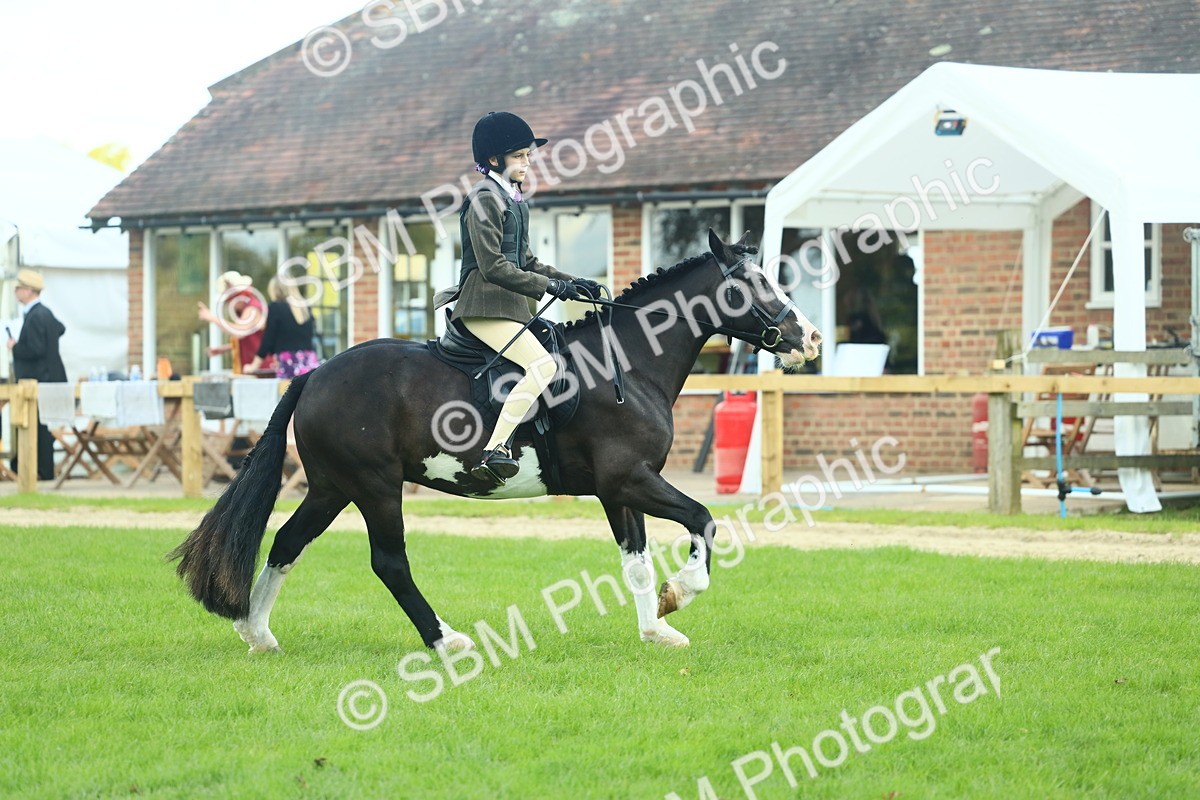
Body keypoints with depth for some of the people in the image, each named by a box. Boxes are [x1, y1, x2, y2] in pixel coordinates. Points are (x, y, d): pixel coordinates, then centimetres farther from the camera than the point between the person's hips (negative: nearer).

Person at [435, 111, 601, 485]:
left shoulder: (513, 201, 20)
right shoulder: (485, 198, -10)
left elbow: (525, 262, 24)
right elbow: (492, 266, -18)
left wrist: (570, 282, 10)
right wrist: (549, 286, -16)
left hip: (509, 307, 10)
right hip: (484, 307, -10)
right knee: (543, 365, -26)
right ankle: (493, 451, -33)